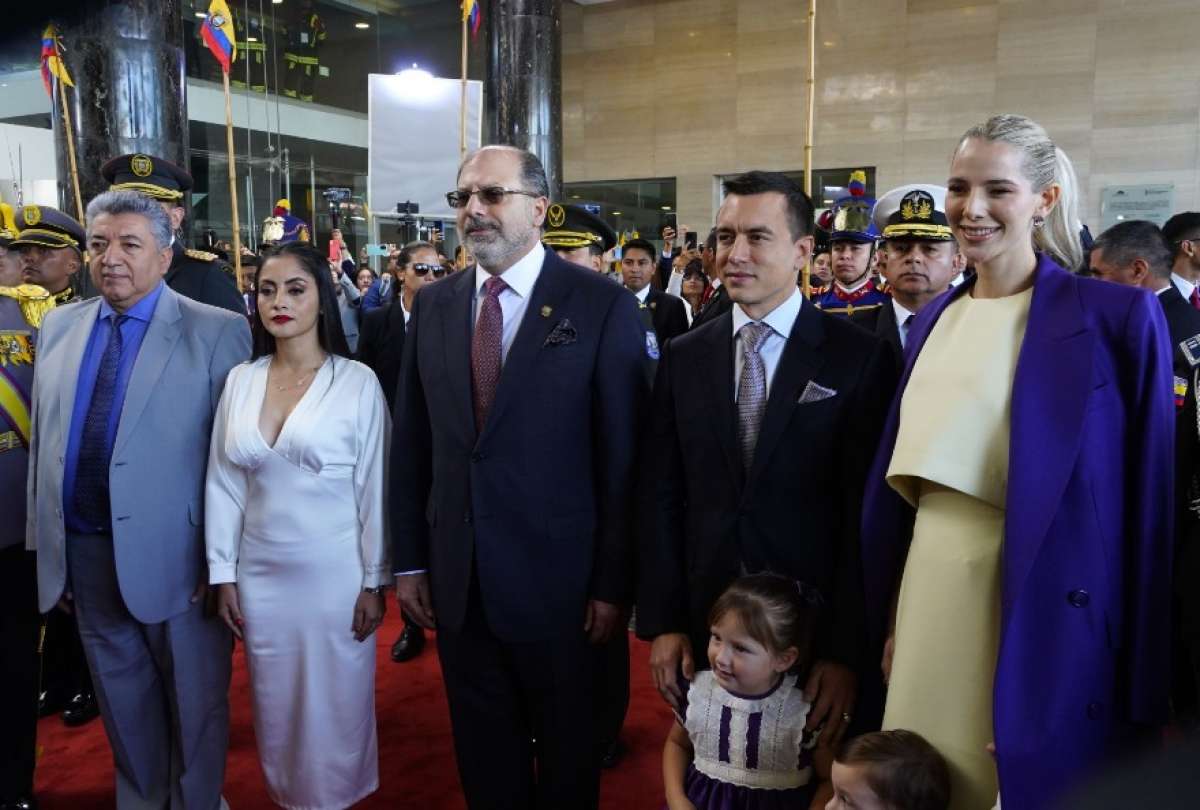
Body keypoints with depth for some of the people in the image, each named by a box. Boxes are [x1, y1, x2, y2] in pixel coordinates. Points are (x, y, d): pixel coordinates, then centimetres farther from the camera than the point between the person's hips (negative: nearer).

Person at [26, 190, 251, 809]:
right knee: (121, 704, 22)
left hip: (175, 556, -4)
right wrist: (46, 544, 8)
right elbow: (43, 441, 9)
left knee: (195, 704, 13)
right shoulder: (59, 327, 7)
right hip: (81, 554, 5)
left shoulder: (218, 332, -9)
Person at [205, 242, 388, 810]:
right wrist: (222, 573, 4)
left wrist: (375, 581, -6)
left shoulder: (357, 382, -9)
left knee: (335, 703, 11)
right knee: (276, 704, 17)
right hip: (260, 573, 3)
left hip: (334, 573, -3)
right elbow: (222, 482, 5)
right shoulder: (240, 380, 1)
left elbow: (374, 487, -7)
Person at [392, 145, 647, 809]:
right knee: (482, 753, 20)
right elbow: (411, 445, 7)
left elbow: (622, 456, -9)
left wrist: (612, 582, -9)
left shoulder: (602, 306, -10)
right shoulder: (433, 306, 4)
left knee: (567, 753, 18)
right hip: (456, 580, 4)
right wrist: (410, 561, 6)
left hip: (557, 579, -3)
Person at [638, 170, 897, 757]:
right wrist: (661, 622, 0)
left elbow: (867, 512, -9)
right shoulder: (683, 357, 2)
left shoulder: (859, 357, -8)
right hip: (704, 623, 3)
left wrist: (847, 649, -11)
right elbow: (660, 497, 3)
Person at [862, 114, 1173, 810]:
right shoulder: (933, 322, 7)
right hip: (932, 600, 5)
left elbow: (1151, 500, -9)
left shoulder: (1120, 316, -9)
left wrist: (1148, 685, -8)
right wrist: (889, 618, 11)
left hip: (1043, 613, -5)